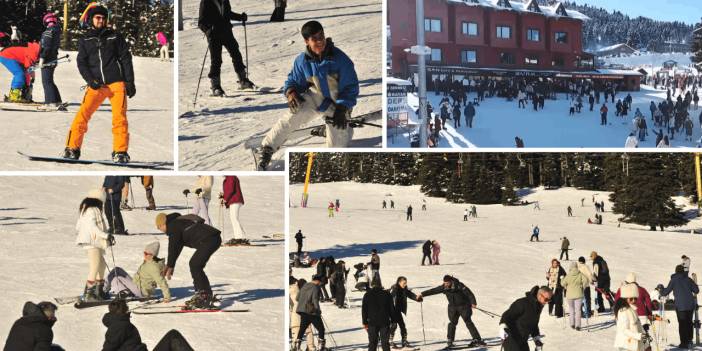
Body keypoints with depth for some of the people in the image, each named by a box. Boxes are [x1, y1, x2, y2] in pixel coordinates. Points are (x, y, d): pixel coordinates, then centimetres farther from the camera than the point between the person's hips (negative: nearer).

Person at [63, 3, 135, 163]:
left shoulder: (115, 37, 11)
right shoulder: (85, 40, 12)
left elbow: (126, 59, 9)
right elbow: (81, 62, 5)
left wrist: (130, 82, 0)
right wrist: (90, 81, -12)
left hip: (117, 83, 0)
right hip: (96, 85, 0)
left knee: (119, 117, -10)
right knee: (83, 114, -12)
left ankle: (120, 152, -5)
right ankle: (72, 149, -7)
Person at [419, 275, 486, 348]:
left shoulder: (459, 286, -18)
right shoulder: (444, 287, -5)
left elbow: (469, 293, -17)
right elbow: (433, 291, 0)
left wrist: (473, 302, -24)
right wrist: (423, 294, 0)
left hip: (463, 306, -4)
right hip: (453, 307, 4)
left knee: (468, 322, -8)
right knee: (452, 323, -2)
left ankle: (477, 340, -7)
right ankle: (449, 341, 6)